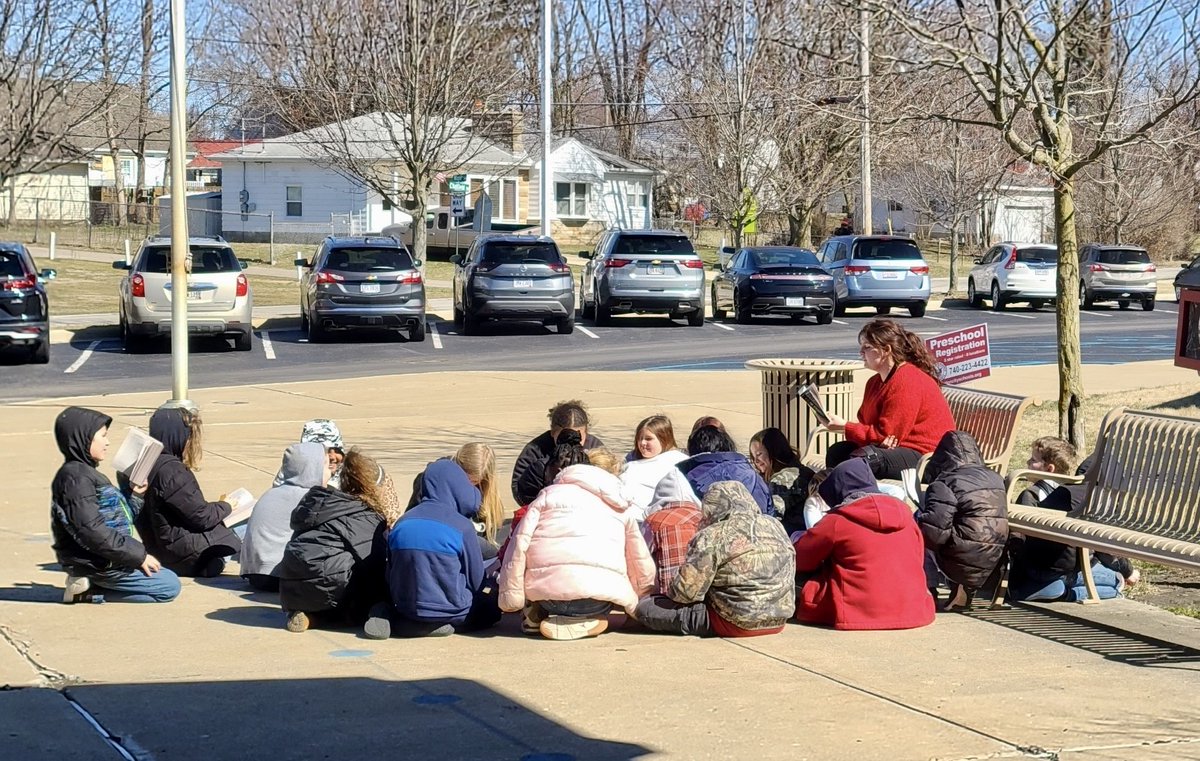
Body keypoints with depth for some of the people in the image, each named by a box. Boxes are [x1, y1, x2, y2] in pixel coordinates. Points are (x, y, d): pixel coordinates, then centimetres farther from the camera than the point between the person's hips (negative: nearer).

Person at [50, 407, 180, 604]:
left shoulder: (85, 473, 15)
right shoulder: (76, 478, -18)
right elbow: (92, 531, -25)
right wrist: (137, 554, -20)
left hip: (102, 560, 10)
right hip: (94, 563, -10)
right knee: (169, 586, -6)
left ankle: (90, 585, 7)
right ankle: (90, 593, -10)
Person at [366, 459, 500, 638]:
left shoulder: (400, 523, 2)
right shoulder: (462, 526, -11)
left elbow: (390, 574, 8)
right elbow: (476, 579, -2)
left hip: (407, 608, 5)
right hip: (450, 613, -5)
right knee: (492, 604, 19)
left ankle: (391, 617, 6)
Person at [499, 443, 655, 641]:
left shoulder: (548, 494, 21)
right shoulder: (619, 507, 28)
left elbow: (519, 544, 8)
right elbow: (643, 564, 30)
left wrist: (510, 599, 9)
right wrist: (639, 605, 47)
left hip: (546, 589, 1)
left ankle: (538, 614, 10)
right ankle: (583, 620, 1)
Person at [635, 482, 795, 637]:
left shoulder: (712, 537, -12)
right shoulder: (776, 526, 7)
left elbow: (686, 591, -13)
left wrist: (671, 593, 10)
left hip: (735, 625, -8)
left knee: (645, 607, -5)